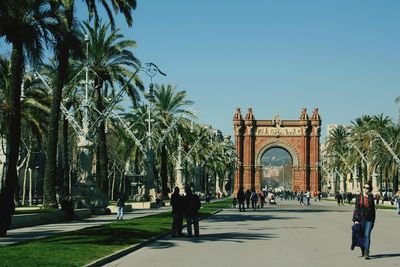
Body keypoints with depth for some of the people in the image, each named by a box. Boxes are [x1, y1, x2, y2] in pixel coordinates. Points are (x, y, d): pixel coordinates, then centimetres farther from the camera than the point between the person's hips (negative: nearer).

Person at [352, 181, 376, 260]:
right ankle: (363, 251, 24)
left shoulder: (371, 198, 6)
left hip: (369, 219, -1)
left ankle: (366, 253, -12)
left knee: (367, 235, -9)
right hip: (361, 219, 1)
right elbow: (356, 209, 1)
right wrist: (355, 220, -5)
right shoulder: (359, 197, 3)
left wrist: (373, 221, 9)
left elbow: (373, 210, 10)